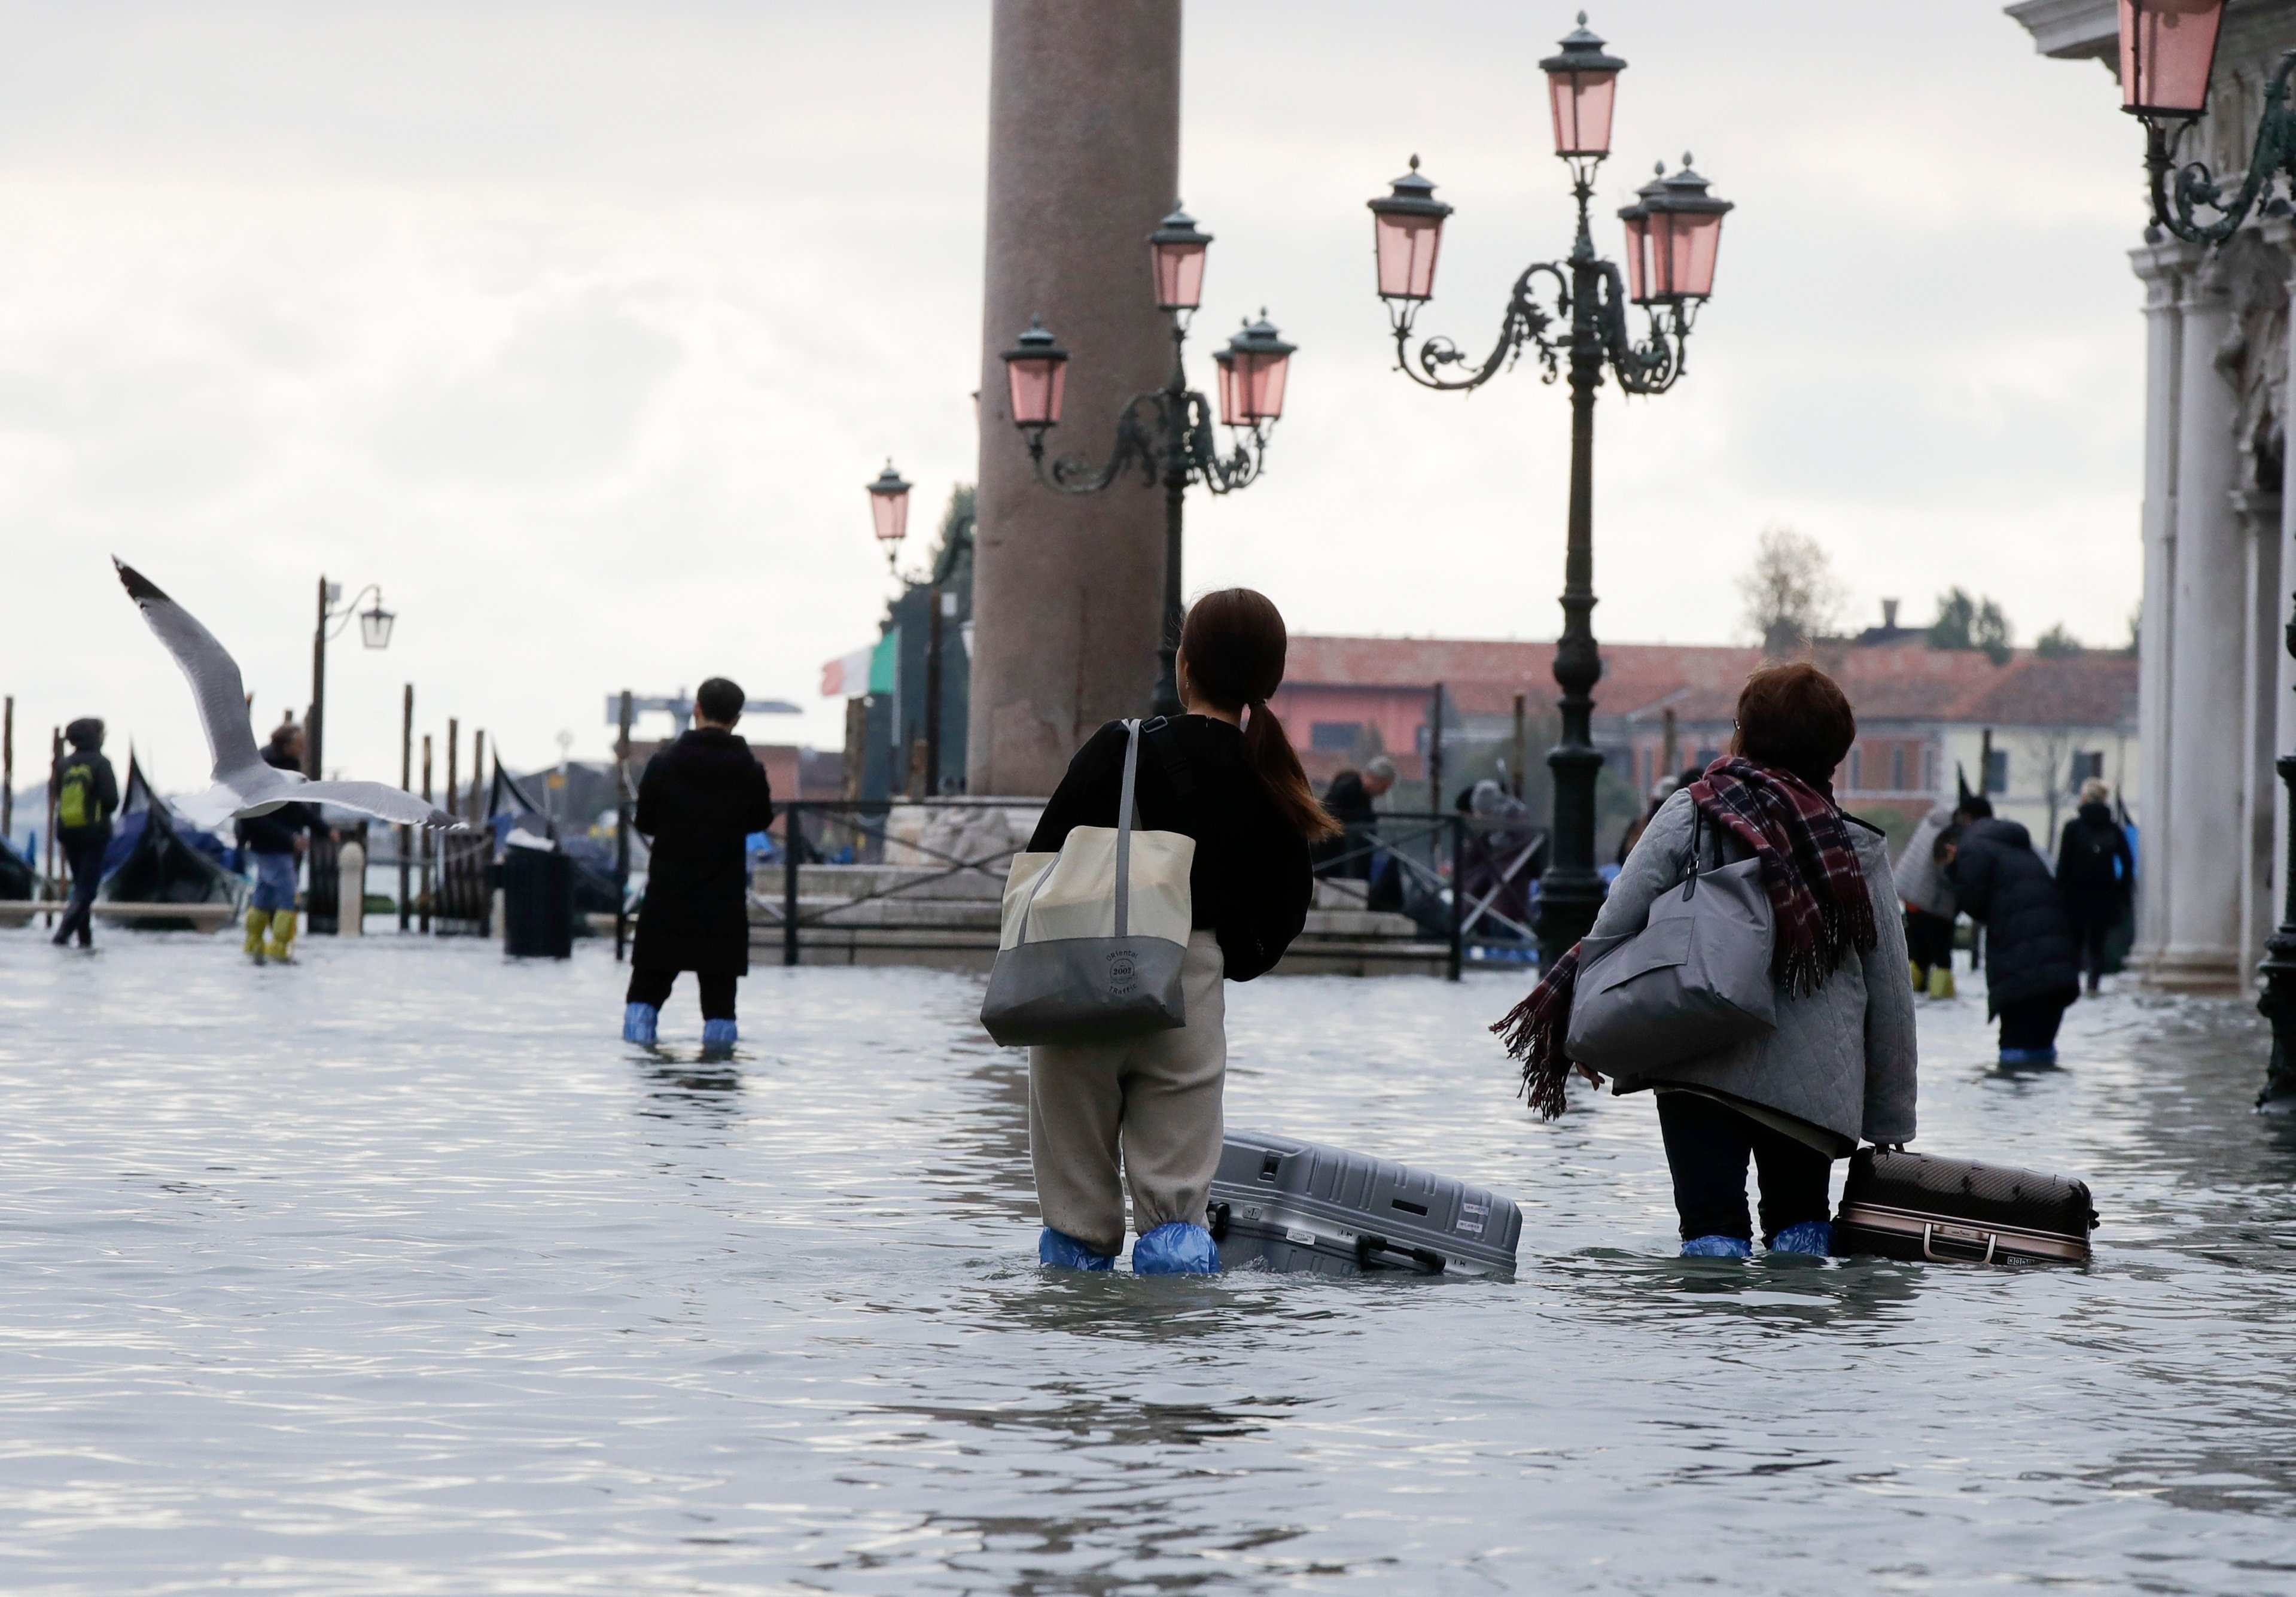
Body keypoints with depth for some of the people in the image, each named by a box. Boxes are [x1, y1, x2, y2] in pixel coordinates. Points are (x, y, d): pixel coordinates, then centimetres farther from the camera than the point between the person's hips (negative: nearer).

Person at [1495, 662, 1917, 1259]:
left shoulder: (1688, 815, 3)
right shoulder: (1861, 850, 10)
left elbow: (1613, 924, -3)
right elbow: (1892, 994, 11)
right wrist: (1891, 1122, 17)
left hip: (1698, 1068, -2)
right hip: (1815, 1082, 2)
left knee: (1713, 1228, -2)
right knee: (1799, 1217, 20)